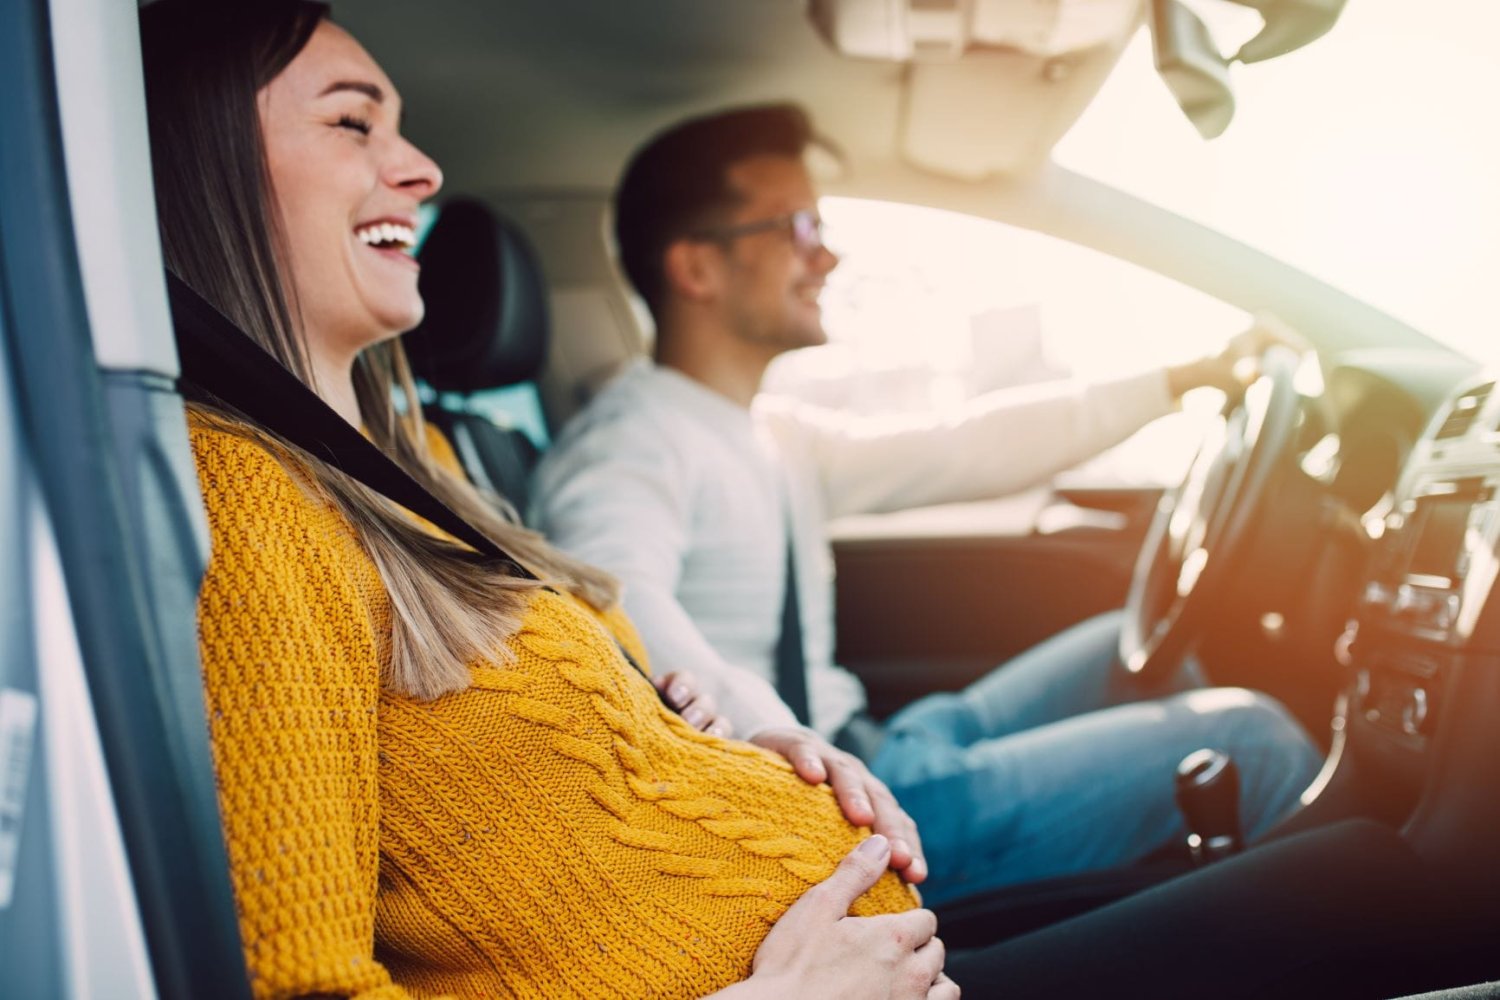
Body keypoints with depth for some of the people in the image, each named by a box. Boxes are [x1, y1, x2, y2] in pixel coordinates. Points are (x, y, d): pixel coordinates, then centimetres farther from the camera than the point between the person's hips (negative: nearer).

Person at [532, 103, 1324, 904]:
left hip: (864, 753, 10)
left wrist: (1184, 379, 19)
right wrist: (768, 731, -57)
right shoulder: (627, 445, -16)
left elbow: (961, 450, 17)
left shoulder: (769, 437, 14)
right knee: (1247, 737, -10)